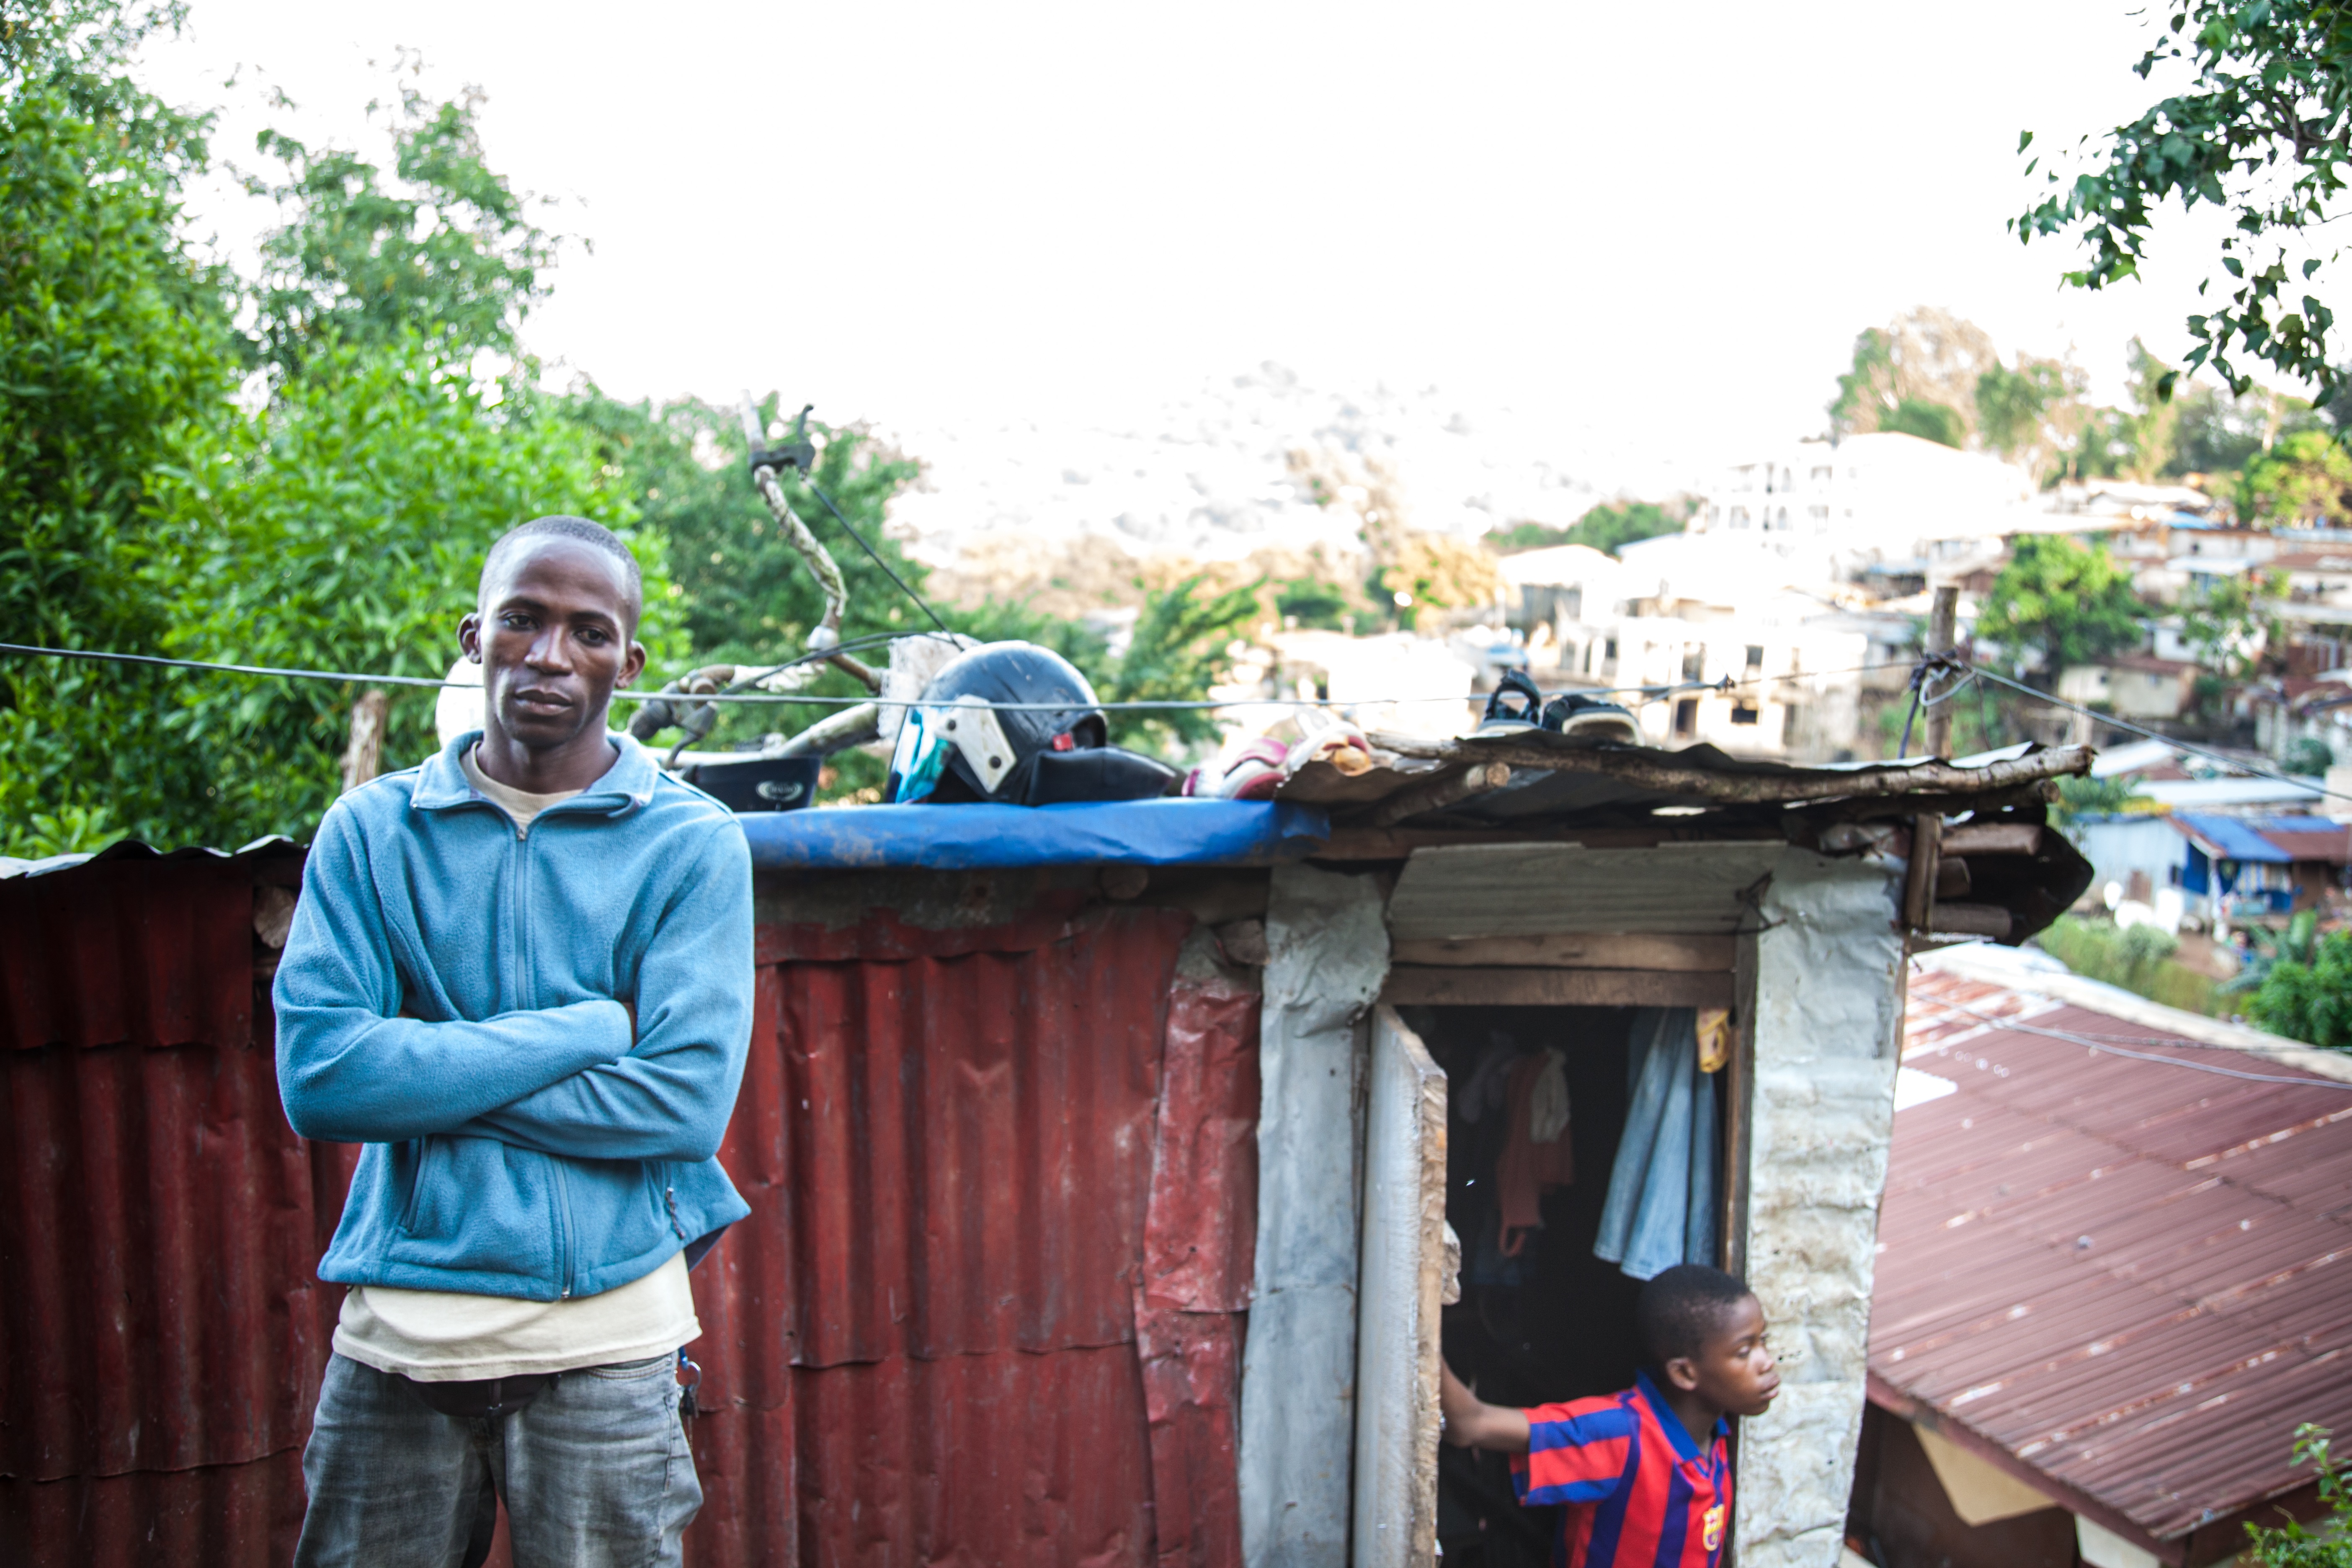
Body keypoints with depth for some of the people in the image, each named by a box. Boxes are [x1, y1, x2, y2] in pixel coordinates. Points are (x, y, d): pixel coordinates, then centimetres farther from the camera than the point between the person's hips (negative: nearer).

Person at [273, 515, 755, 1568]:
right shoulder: (371, 831, 3)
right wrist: (587, 1030, -13)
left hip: (603, 1332, -1)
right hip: (397, 1323, 2)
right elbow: (315, 1078, -9)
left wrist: (426, 1075, -12)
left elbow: (688, 1103, -12)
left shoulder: (693, 844, -2)